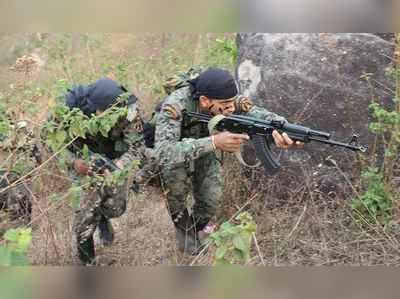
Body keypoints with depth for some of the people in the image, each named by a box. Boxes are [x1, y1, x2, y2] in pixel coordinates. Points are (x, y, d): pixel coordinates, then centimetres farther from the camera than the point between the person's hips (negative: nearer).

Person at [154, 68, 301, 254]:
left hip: (204, 155, 4)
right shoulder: (175, 105, -39)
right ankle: (182, 224, -9)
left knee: (211, 199, -20)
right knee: (173, 164, -35)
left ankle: (196, 229, 15)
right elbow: (163, 153, -50)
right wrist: (214, 142, -58)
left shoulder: (229, 99, -25)